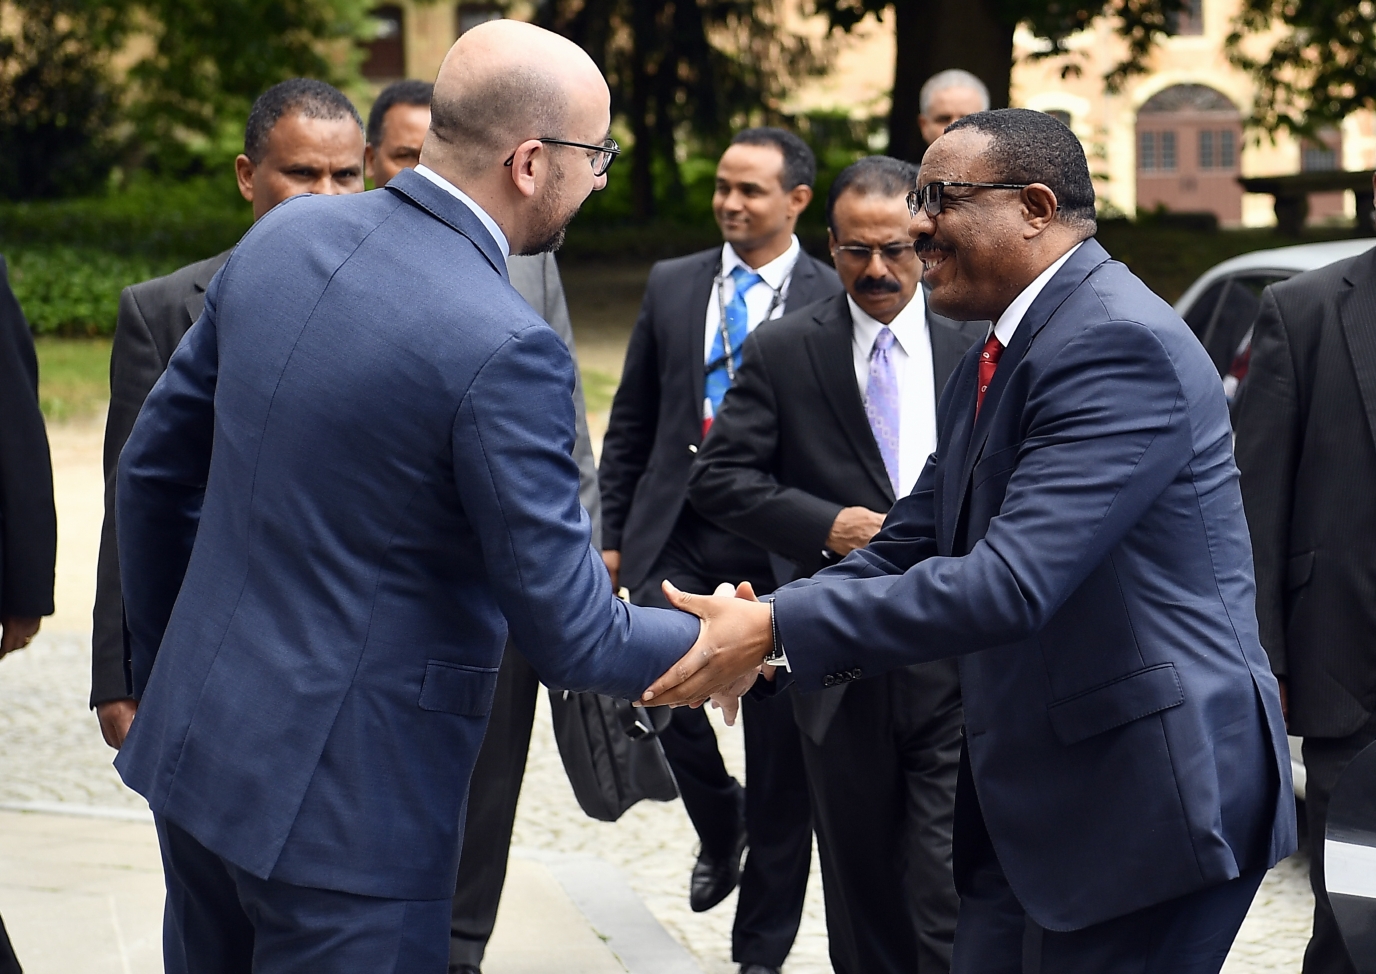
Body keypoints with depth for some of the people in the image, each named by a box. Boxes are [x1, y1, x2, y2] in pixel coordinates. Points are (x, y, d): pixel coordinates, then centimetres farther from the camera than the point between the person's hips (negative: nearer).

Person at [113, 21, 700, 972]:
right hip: (341, 802, -8)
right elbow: (574, 639, -16)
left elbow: (153, 468, 11)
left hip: (192, 744, 8)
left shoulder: (284, 238, 0)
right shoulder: (505, 349, -22)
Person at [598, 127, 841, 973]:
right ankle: (721, 829, 20)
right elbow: (633, 422, 13)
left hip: (780, 550, -3)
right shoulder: (673, 285, 8)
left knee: (779, 751, 4)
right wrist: (616, 533, 9)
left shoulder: (834, 301, -4)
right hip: (676, 537, 3)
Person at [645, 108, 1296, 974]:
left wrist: (779, 630, -27)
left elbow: (1009, 582, -28)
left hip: (1146, 796, -9)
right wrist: (760, 626, -3)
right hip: (1033, 797, 9)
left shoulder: (1120, 344, -19)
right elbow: (911, 546, 15)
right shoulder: (995, 357, 13)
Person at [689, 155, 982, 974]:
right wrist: (824, 526, -13)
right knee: (862, 891, 15)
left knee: (948, 886, -9)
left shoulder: (980, 344, 1)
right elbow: (720, 477, 1)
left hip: (960, 664, -2)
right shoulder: (782, 352, 3)